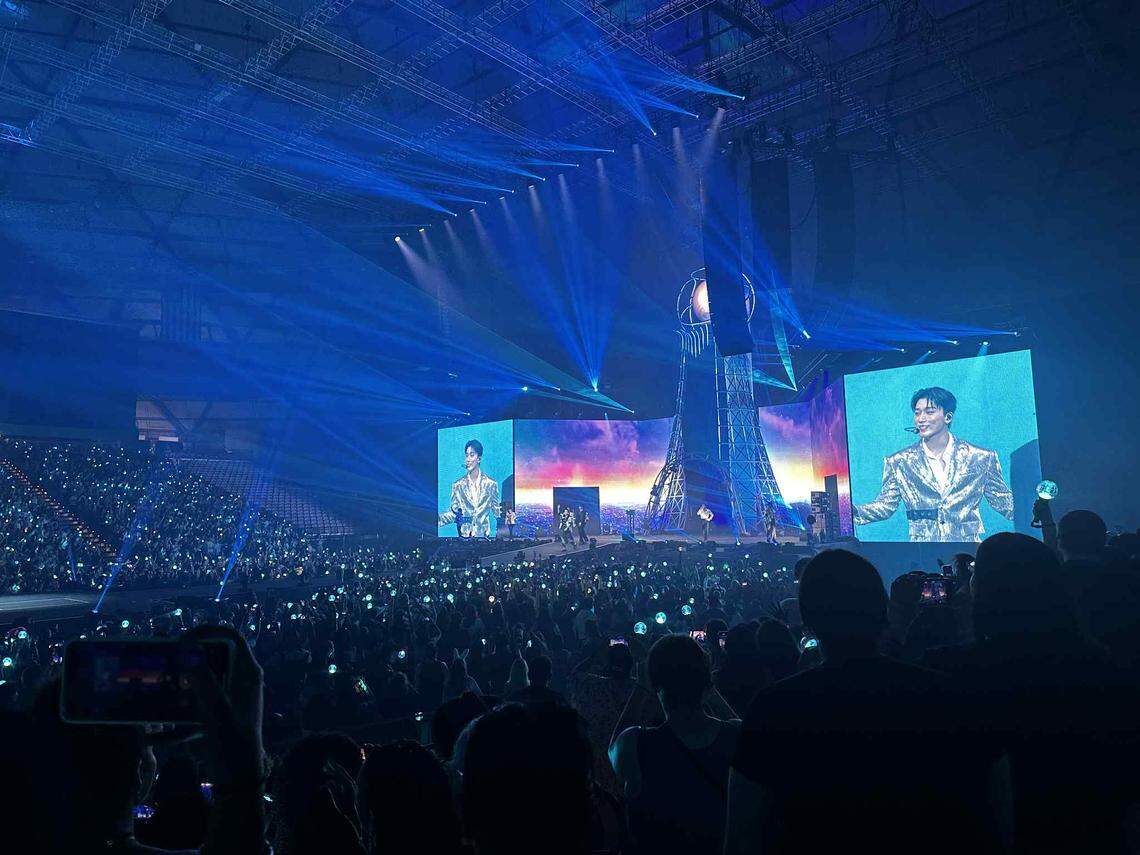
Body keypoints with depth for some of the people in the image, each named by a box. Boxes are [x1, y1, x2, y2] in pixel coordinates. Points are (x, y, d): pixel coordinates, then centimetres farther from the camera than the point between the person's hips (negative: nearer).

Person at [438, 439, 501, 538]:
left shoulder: (491, 484, -1)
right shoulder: (458, 485, 1)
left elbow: (497, 511, 3)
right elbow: (454, 513, 2)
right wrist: (438, 519, -13)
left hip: (484, 535, 0)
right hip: (464, 535, 0)